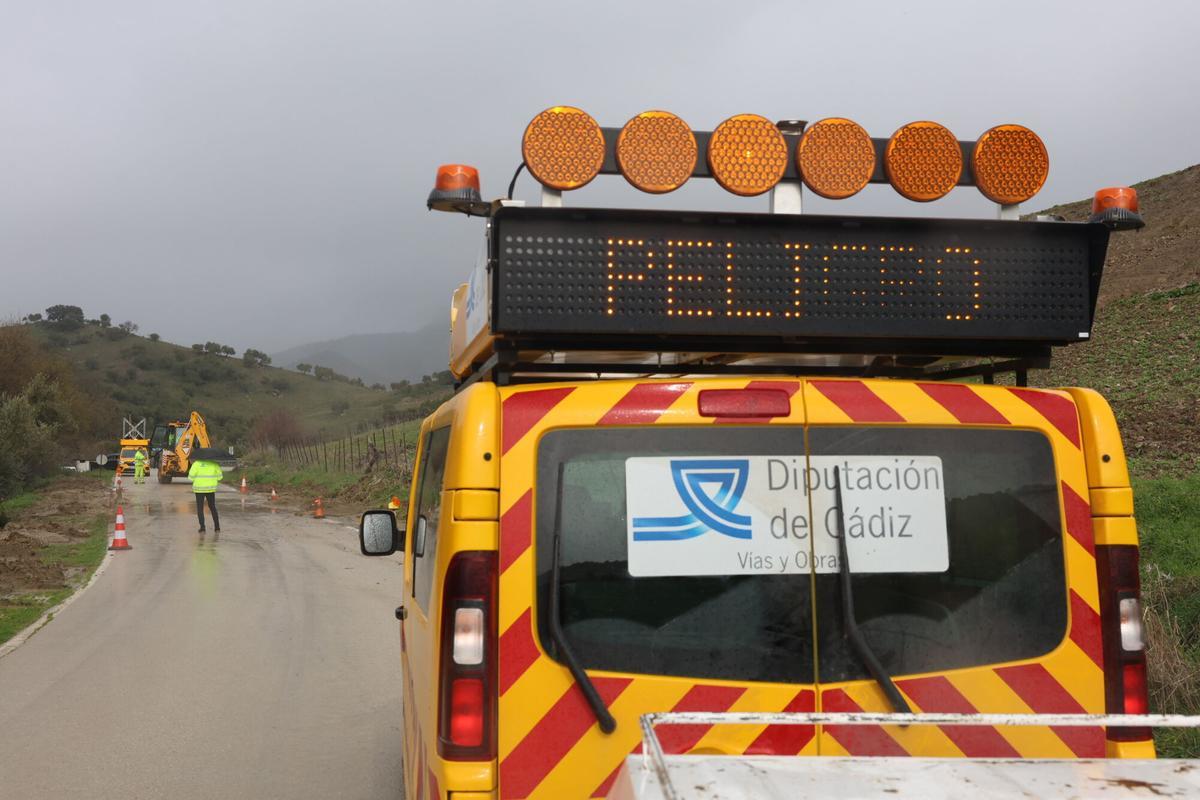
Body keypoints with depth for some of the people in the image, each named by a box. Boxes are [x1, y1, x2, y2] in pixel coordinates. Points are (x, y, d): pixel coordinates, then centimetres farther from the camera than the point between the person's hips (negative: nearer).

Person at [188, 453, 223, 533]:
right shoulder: (214, 463, 1)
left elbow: (191, 476, -10)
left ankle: (202, 527, -4)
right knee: (213, 508, 16)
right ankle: (217, 527, 11)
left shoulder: (196, 463, -7)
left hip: (200, 488, -3)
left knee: (200, 508, 6)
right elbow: (219, 476, 2)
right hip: (211, 488, 3)